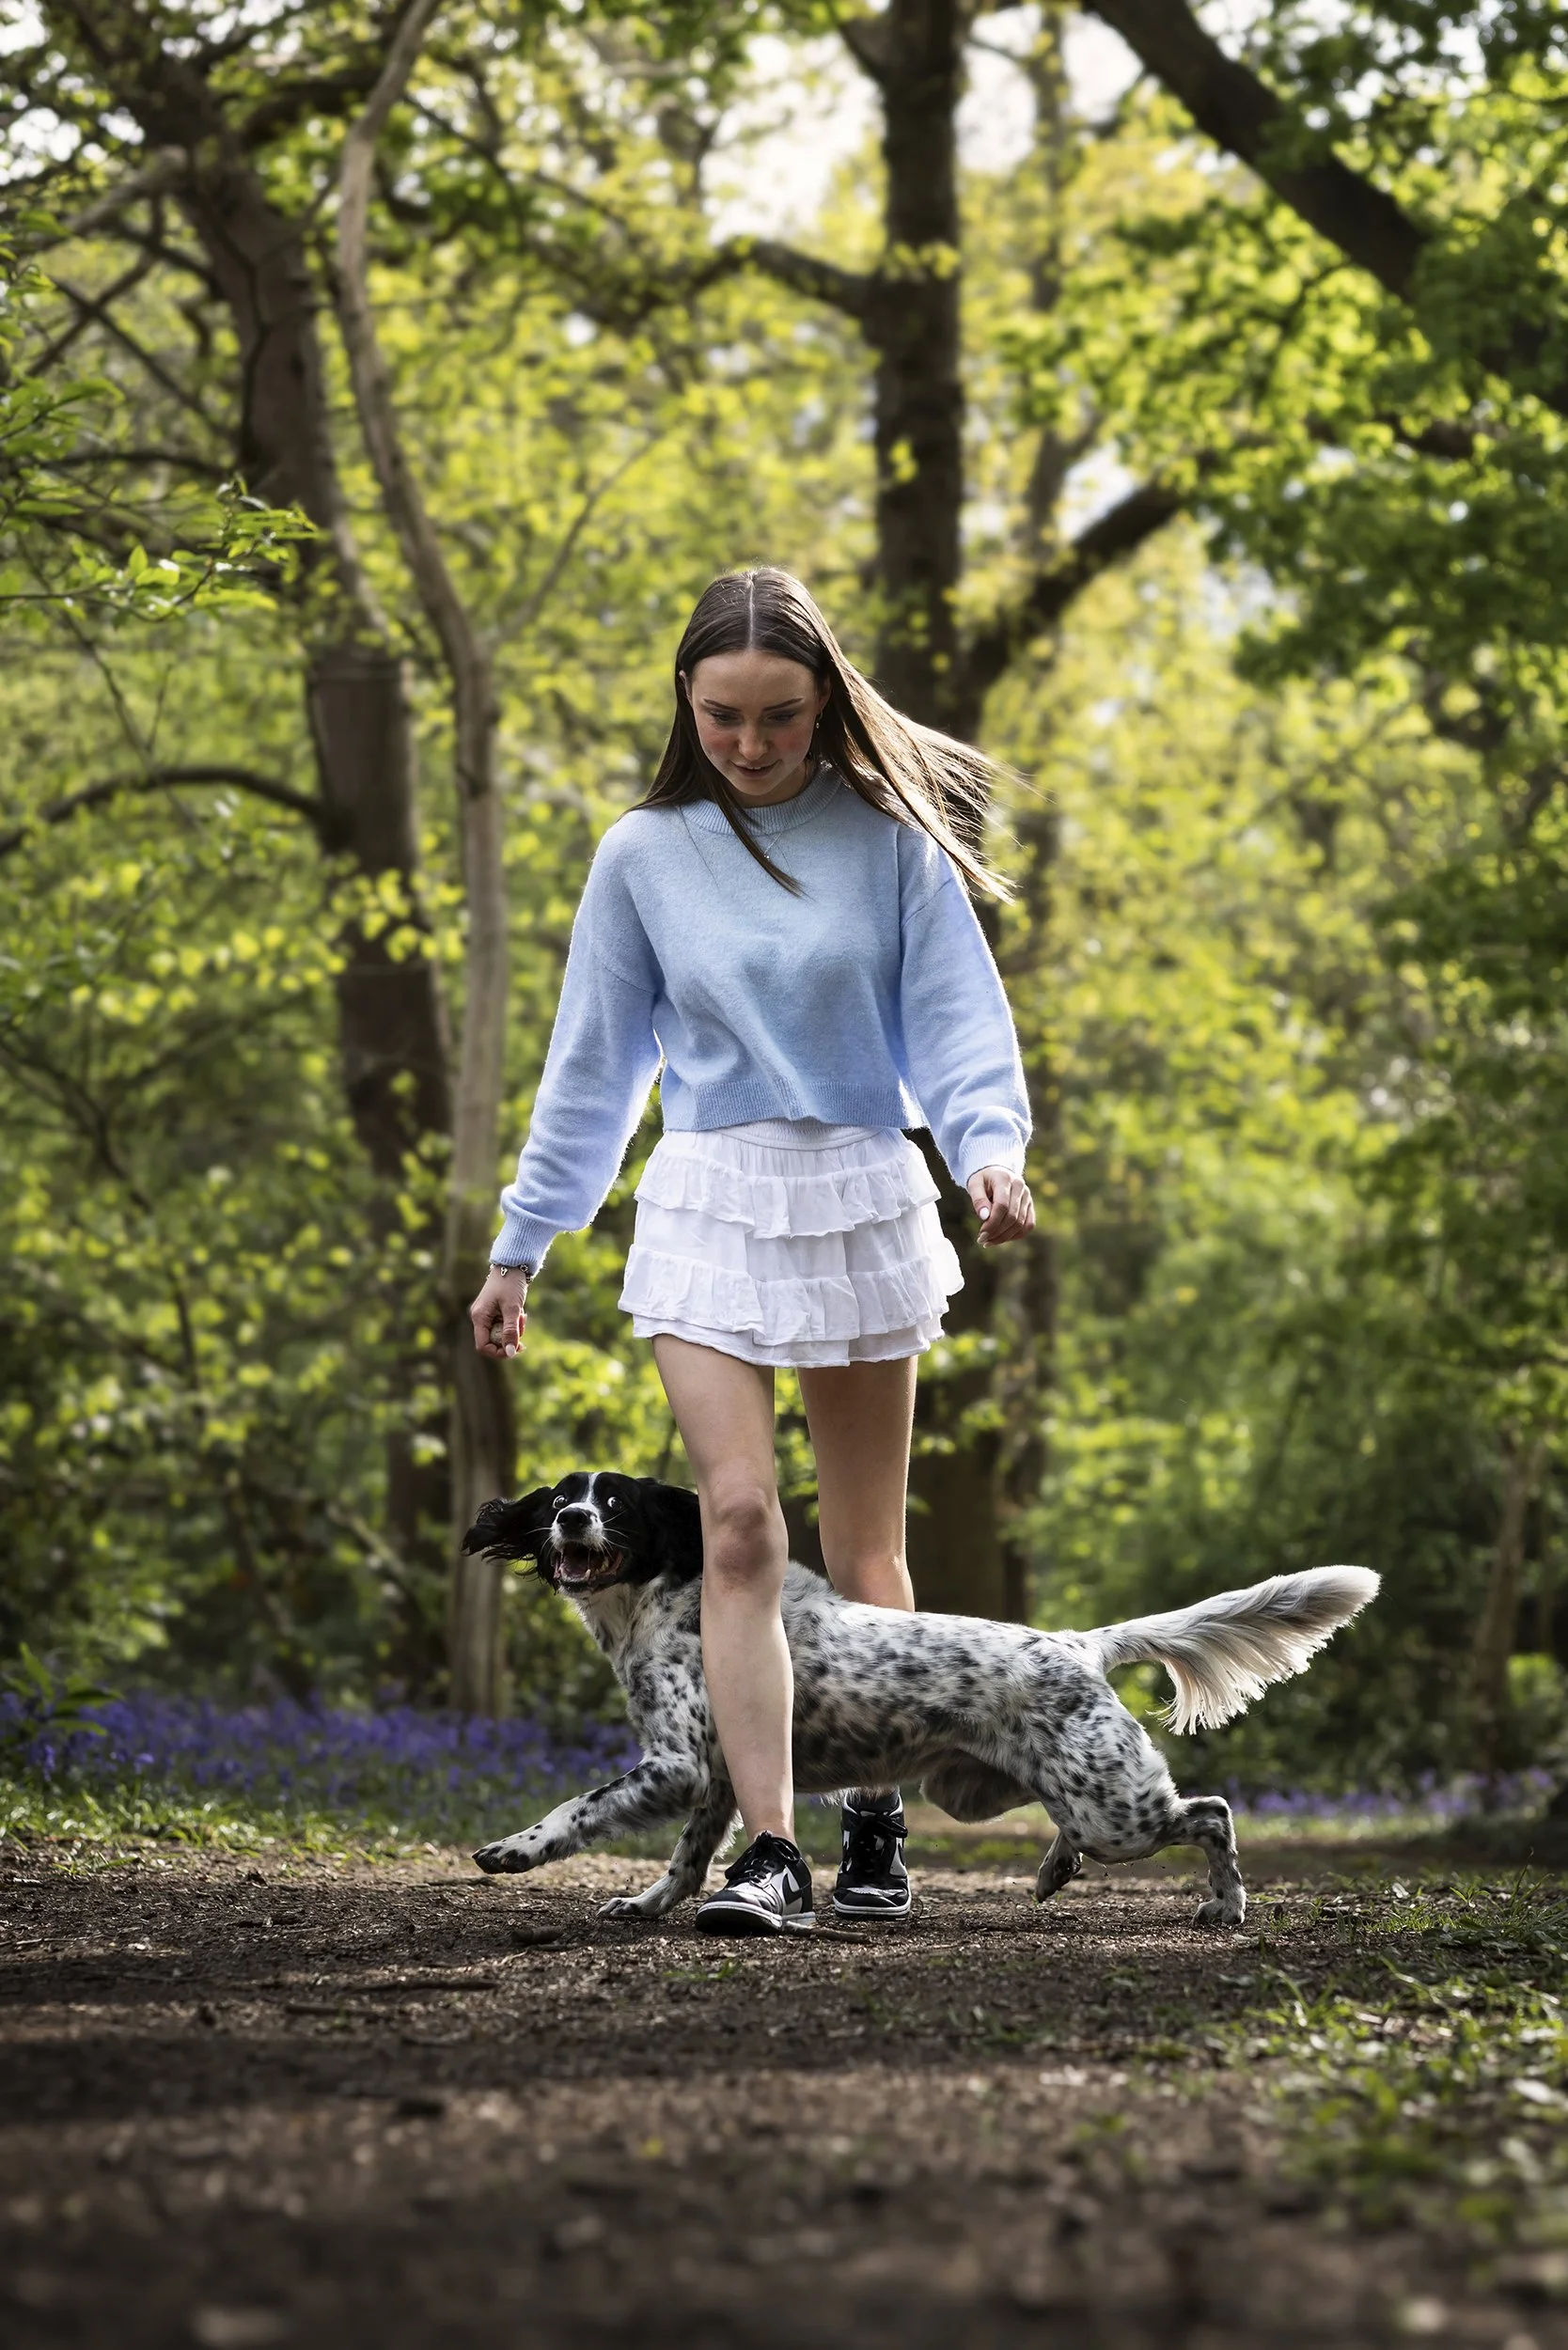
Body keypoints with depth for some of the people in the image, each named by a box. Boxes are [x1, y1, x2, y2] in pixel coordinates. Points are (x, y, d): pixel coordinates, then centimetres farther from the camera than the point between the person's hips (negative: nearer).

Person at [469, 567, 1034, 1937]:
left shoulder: (886, 837, -1)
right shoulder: (645, 856, 3)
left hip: (862, 1195, 0)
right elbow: (594, 1060, 10)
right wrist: (522, 1245, 12)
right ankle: (770, 1852, -17)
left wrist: (990, 1144, -21)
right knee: (739, 1522, -14)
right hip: (709, 1202, 0)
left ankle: (876, 1826, 22)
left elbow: (952, 1014, -1)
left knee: (864, 1544, 8)